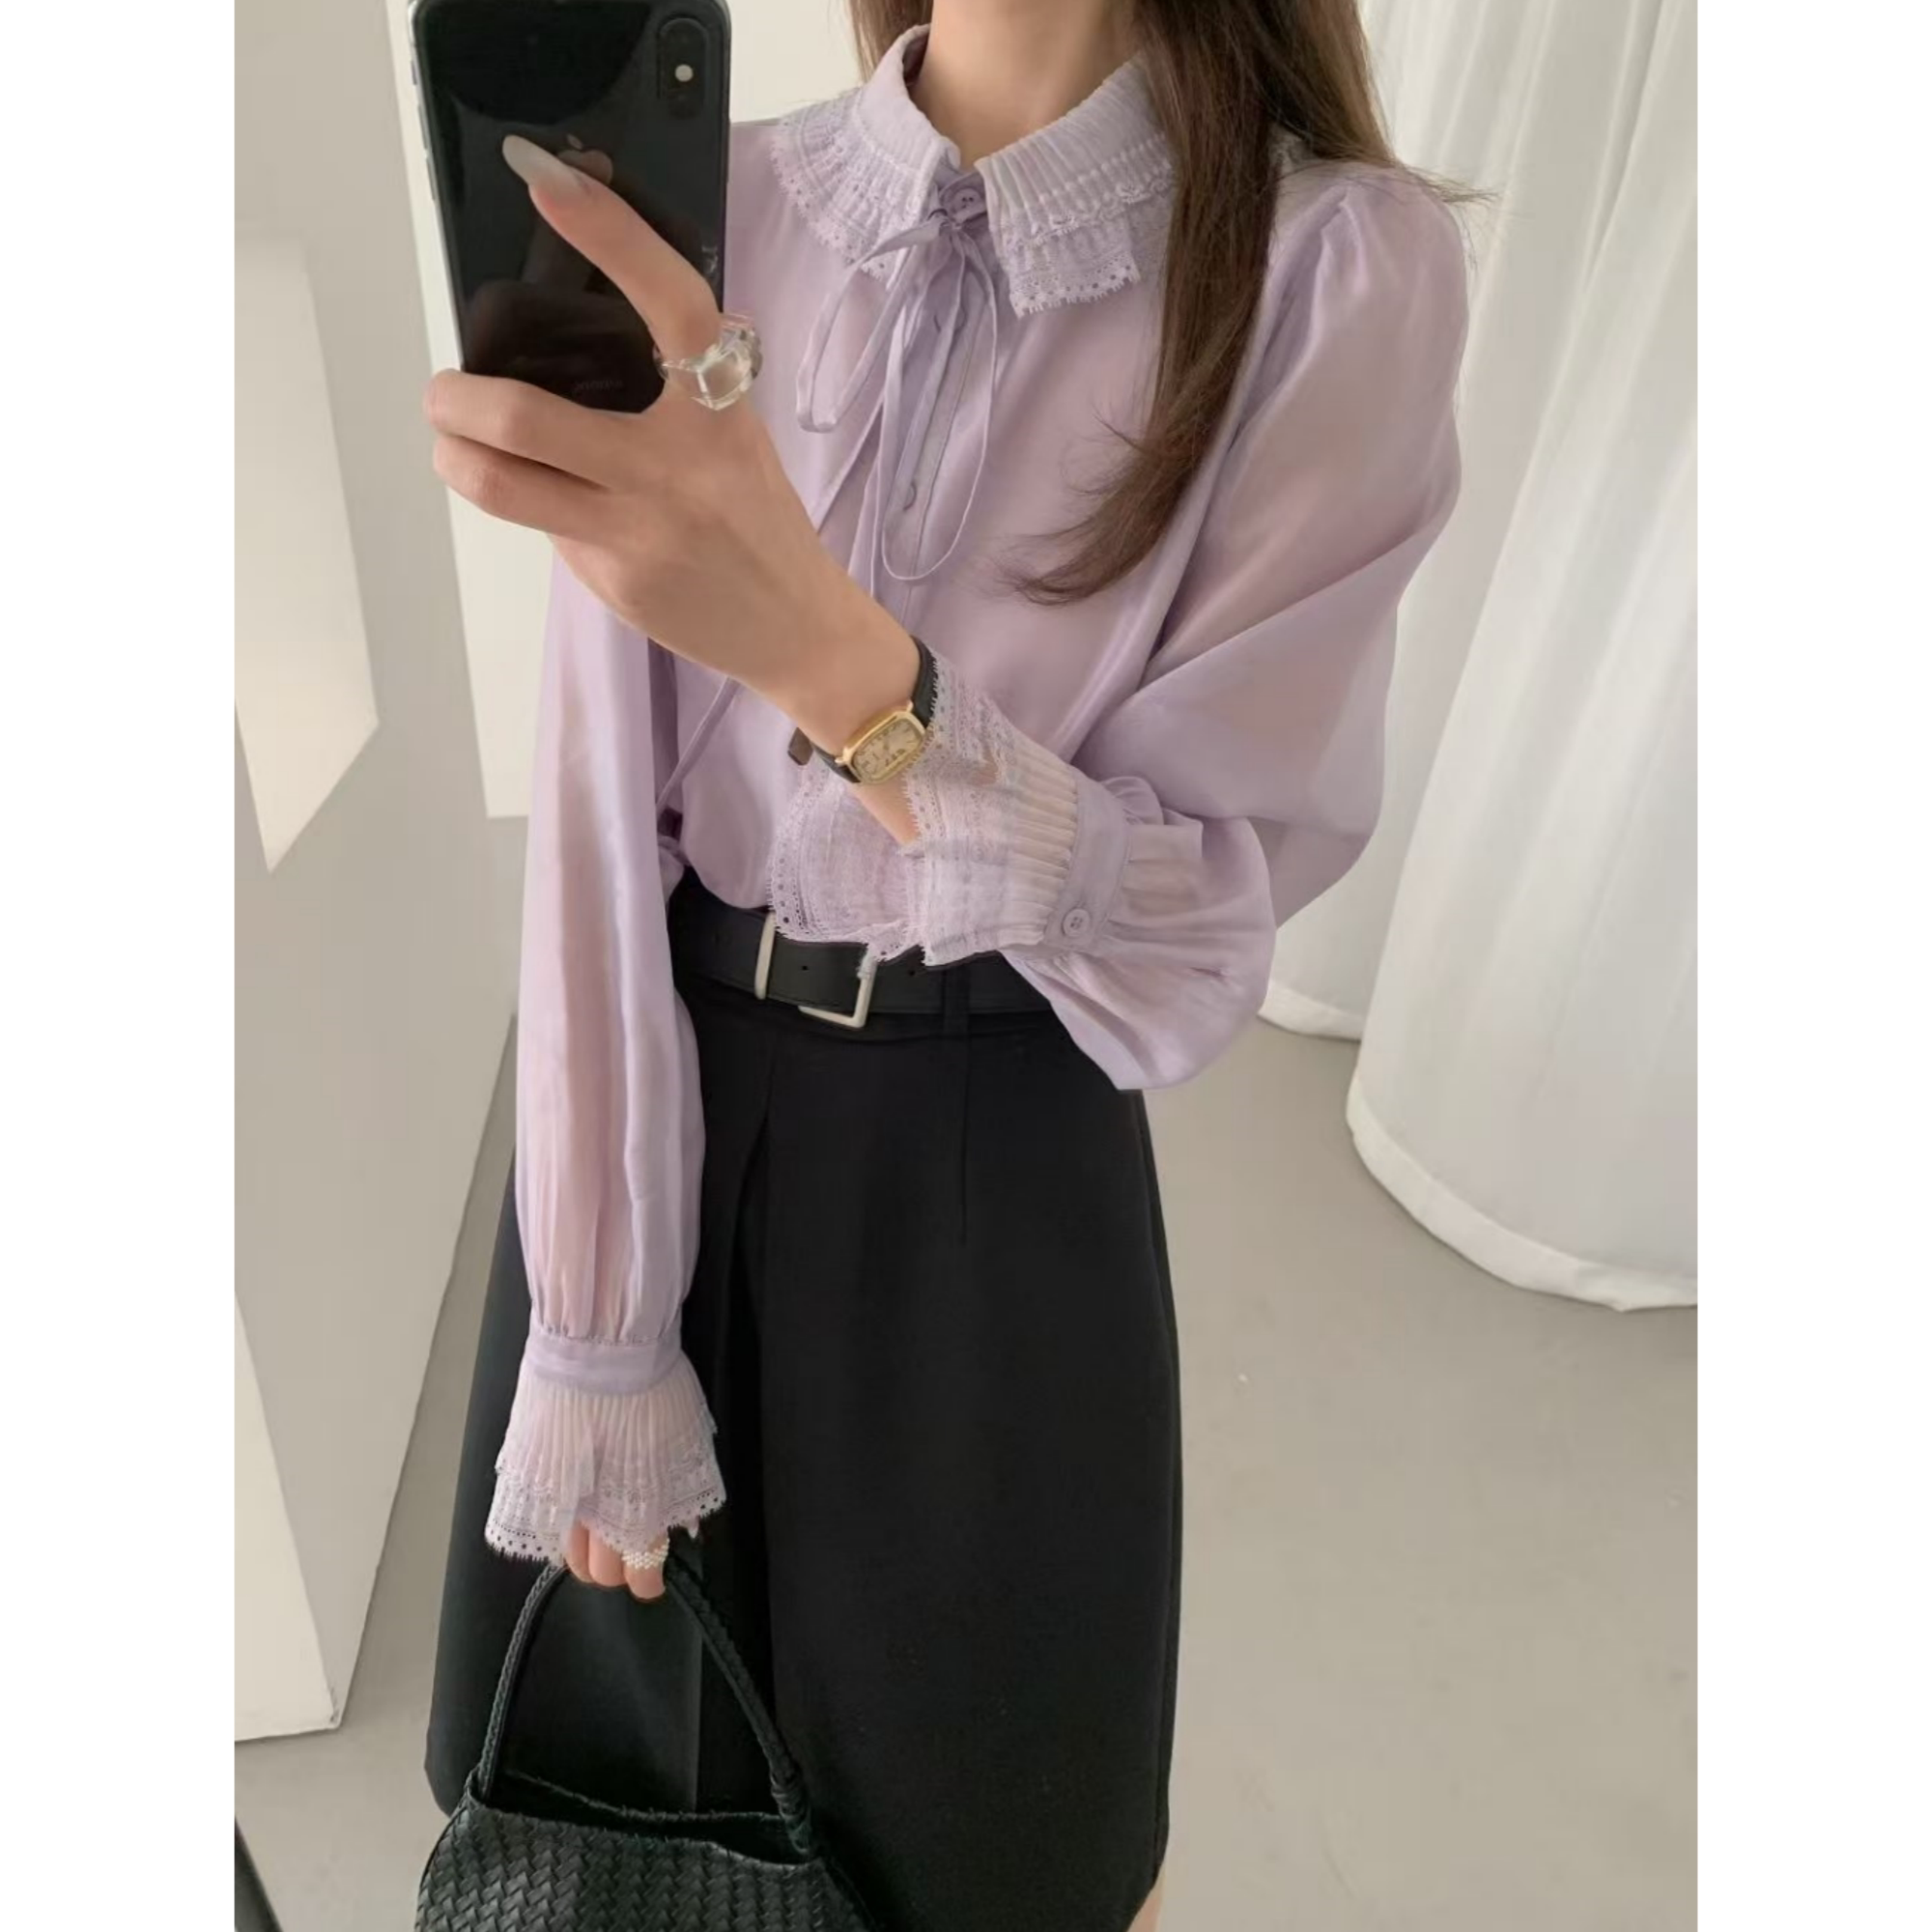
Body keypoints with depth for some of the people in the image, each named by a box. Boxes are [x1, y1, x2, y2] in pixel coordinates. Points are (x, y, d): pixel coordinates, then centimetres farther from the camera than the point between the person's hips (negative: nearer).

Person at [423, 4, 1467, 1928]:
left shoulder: (1341, 266, -12)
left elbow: (1213, 895, -17)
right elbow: (602, 813, -9)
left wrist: (828, 653, -35)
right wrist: (598, 1329, -9)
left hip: (993, 1152, -2)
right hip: (662, 1091, 3)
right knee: (631, 1750, 25)